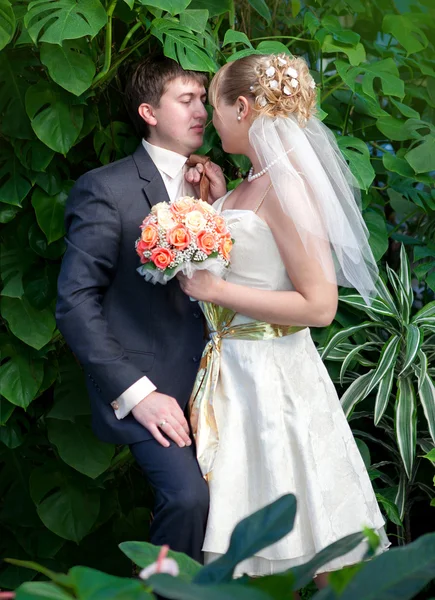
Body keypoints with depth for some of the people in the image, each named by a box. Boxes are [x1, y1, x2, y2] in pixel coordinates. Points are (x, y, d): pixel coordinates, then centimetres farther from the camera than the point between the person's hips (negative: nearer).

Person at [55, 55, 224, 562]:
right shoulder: (105, 189, -5)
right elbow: (75, 304, -10)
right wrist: (135, 392, -15)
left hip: (210, 381, 5)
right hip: (148, 384, -5)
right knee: (188, 495, -23)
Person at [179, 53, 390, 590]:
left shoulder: (286, 186, -18)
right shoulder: (253, 183, 10)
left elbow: (318, 305, -21)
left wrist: (214, 289, -19)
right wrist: (213, 200, 10)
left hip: (273, 379, -9)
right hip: (235, 370, 9)